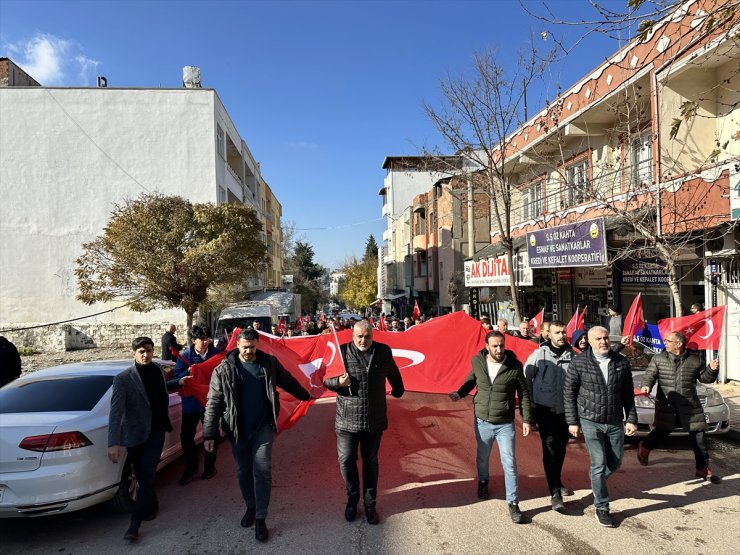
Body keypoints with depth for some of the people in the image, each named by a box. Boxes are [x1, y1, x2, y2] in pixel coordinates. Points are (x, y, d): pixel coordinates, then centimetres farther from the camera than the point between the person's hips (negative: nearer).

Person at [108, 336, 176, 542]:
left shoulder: (159, 372, 1)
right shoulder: (123, 378, -14)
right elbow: (116, 411, -21)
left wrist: (166, 422, 15)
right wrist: (114, 443, -29)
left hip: (156, 431, 2)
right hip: (135, 433, -2)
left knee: (147, 474, -6)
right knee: (142, 476, 11)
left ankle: (134, 524, 1)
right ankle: (152, 506, 36)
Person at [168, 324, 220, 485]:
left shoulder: (216, 353, -7)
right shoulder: (185, 356, -5)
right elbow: (176, 378, -8)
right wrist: (188, 372, -25)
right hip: (191, 402, 1)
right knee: (186, 436, 5)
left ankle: (209, 466, 32)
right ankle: (190, 467, 27)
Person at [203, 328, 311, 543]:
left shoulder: (269, 362, -4)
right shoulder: (224, 369, -9)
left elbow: (288, 381, 12)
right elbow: (214, 403, -8)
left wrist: (305, 395, 23)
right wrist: (209, 434, -11)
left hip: (263, 427, 0)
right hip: (237, 429, 1)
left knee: (262, 470, -4)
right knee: (243, 472, 15)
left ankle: (261, 519, 9)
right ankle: (250, 507, 38)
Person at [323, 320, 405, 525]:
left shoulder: (383, 352, 0)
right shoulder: (342, 352, -8)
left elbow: (393, 374, 19)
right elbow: (326, 379, -1)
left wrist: (398, 390, 32)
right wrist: (338, 382, -20)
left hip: (374, 421, 2)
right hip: (347, 420, -2)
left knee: (371, 463, 14)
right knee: (346, 461, 5)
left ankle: (370, 504, 30)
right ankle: (352, 498, 30)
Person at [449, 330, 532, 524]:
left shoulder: (514, 365, -12)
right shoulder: (477, 362, -8)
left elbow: (524, 393, -3)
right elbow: (471, 380, 12)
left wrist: (526, 418, -3)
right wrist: (460, 393, -5)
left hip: (505, 424, -2)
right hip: (482, 421, 2)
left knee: (509, 464, 0)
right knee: (482, 457, 22)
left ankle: (513, 504, 14)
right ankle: (483, 482, 50)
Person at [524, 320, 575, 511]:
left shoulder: (572, 355, -2)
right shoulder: (539, 354, -9)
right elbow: (525, 379, -3)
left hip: (565, 410, 4)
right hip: (545, 410, -3)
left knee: (561, 448, 17)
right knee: (550, 449, -5)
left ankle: (557, 482, 37)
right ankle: (555, 493, 0)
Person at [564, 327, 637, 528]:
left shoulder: (621, 362, -1)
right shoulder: (579, 362, -10)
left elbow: (628, 393, 7)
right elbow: (569, 393, -4)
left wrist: (631, 419, 3)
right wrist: (572, 422, -5)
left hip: (615, 422, 4)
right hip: (591, 421, -4)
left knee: (615, 462, 15)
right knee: (599, 464, -1)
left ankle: (596, 483, 43)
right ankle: (602, 508, 15)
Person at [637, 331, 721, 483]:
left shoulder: (695, 360, 5)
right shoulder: (658, 358, 2)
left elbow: (705, 378, 13)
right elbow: (650, 374, -3)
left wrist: (712, 369, -7)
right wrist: (646, 385, -23)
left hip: (690, 406, 2)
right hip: (666, 405, -1)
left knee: (699, 436, 5)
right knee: (661, 432, 2)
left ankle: (703, 469, 19)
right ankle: (644, 448, 31)